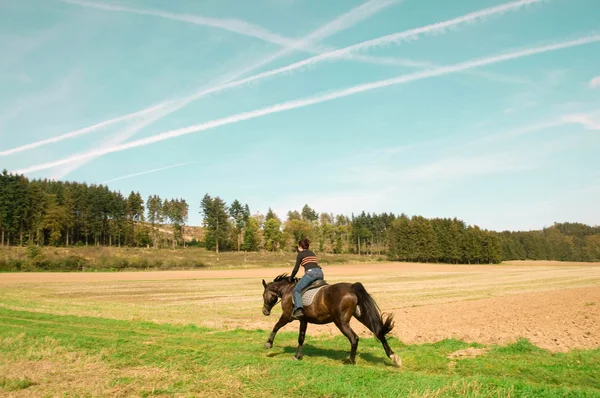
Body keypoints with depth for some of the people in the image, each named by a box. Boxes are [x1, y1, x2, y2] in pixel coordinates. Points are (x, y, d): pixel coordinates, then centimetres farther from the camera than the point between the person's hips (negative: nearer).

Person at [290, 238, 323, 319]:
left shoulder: (301, 254, 7)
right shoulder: (312, 253, 27)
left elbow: (296, 269, 4)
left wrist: (291, 278, 19)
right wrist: (304, 278, 39)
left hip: (310, 273, -7)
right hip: (320, 272, 7)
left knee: (296, 290, -6)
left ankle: (298, 310, -25)